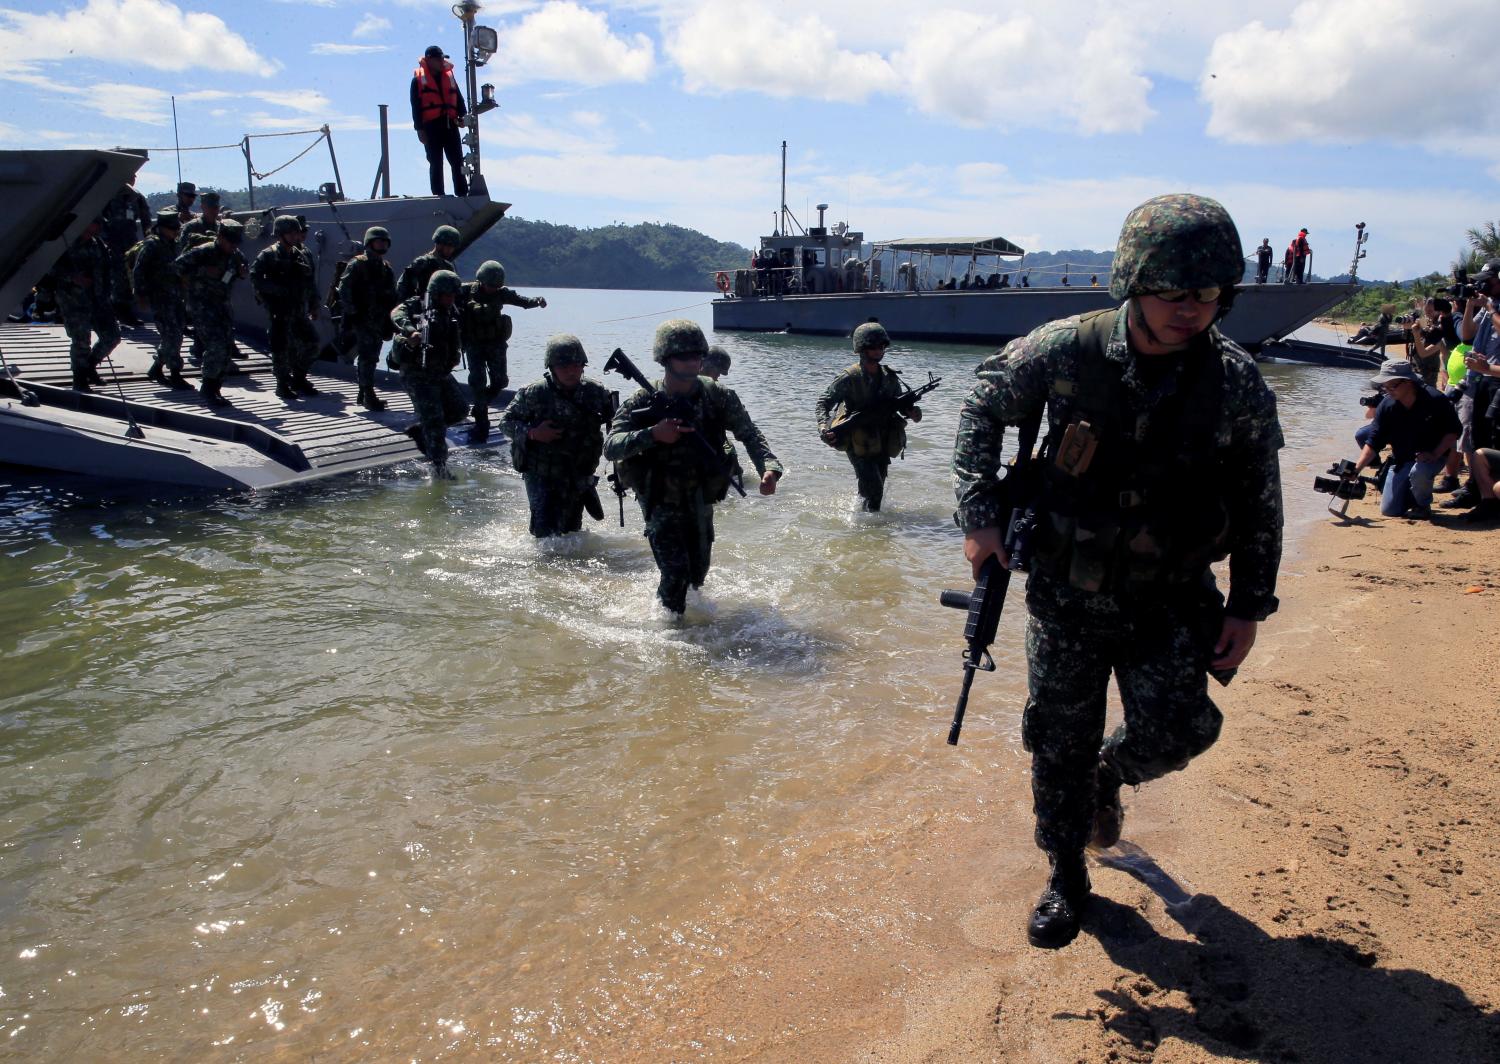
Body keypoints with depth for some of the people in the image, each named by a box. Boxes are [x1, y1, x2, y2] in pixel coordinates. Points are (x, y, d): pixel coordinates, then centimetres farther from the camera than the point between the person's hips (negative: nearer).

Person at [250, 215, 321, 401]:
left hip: (300, 309, 6)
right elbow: (255, 277, -12)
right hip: (280, 310, -6)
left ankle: (298, 379, 21)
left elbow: (312, 281, 16)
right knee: (281, 347, -4)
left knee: (310, 343, 5)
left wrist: (313, 307, 14)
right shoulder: (268, 255, -5)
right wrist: (278, 290, -21)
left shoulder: (303, 255, 11)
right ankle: (282, 384, 7)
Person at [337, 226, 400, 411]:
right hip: (362, 320, -7)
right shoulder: (357, 265, -4)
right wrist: (352, 312, -17)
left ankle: (364, 393, 20)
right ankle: (368, 395, -11)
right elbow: (344, 290, -11)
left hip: (380, 321, 7)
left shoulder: (387, 268, 17)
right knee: (367, 356, -11)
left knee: (371, 357, 11)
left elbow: (392, 296, 22)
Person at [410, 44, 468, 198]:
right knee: (436, 164, 1)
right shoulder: (418, 79, 3)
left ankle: (462, 193, 2)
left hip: (450, 125, 3)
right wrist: (419, 129, -7)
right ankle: (438, 195, 4)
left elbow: (458, 98, 17)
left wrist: (462, 116, -1)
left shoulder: (449, 75, 15)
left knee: (457, 162, 0)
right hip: (431, 127, -3)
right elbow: (415, 105, 0)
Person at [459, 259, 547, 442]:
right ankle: (481, 425, -6)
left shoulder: (501, 292, -2)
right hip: (475, 345, -3)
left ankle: (480, 407, 31)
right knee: (477, 381, -11)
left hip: (496, 343, 3)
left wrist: (536, 301, -33)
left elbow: (520, 300, -14)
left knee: (499, 381, 2)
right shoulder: (467, 291, -8)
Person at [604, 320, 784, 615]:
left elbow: (749, 434, -13)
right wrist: (652, 434, -41)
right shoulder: (643, 402, -17)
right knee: (675, 573, -13)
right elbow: (610, 447, -25)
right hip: (661, 504, -3)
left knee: (698, 574, 16)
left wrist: (769, 468, -32)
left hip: (700, 502, 3)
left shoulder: (719, 397, -10)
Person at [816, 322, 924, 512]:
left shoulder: (890, 377, 4)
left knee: (877, 490, 16)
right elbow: (823, 402, -10)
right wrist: (824, 427, -28)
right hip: (859, 446, -6)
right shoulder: (849, 378, -13)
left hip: (883, 445, 6)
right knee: (872, 491, -15)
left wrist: (911, 411, -13)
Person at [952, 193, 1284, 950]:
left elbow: (1259, 503, -1)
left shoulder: (1236, 383, -13)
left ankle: (1111, 774, 29)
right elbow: (983, 407, 0)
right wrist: (980, 513, -8)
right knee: (1059, 744, 8)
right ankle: (1066, 879, 32)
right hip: (1067, 594, 0)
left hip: (1171, 600, 1)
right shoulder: (1067, 351, -16)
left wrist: (1249, 605, 0)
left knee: (1176, 732, -9)